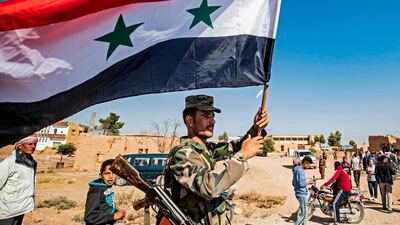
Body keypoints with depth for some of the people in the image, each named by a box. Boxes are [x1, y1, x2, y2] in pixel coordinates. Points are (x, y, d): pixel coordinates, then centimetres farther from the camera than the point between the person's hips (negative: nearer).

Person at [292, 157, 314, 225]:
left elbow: (293, 183, 18)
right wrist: (309, 182, -9)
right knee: (303, 213, -3)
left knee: (304, 212, 18)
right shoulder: (300, 171, -19)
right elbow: (301, 183, -25)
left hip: (301, 193, 10)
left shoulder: (297, 169, 12)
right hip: (302, 194, -10)